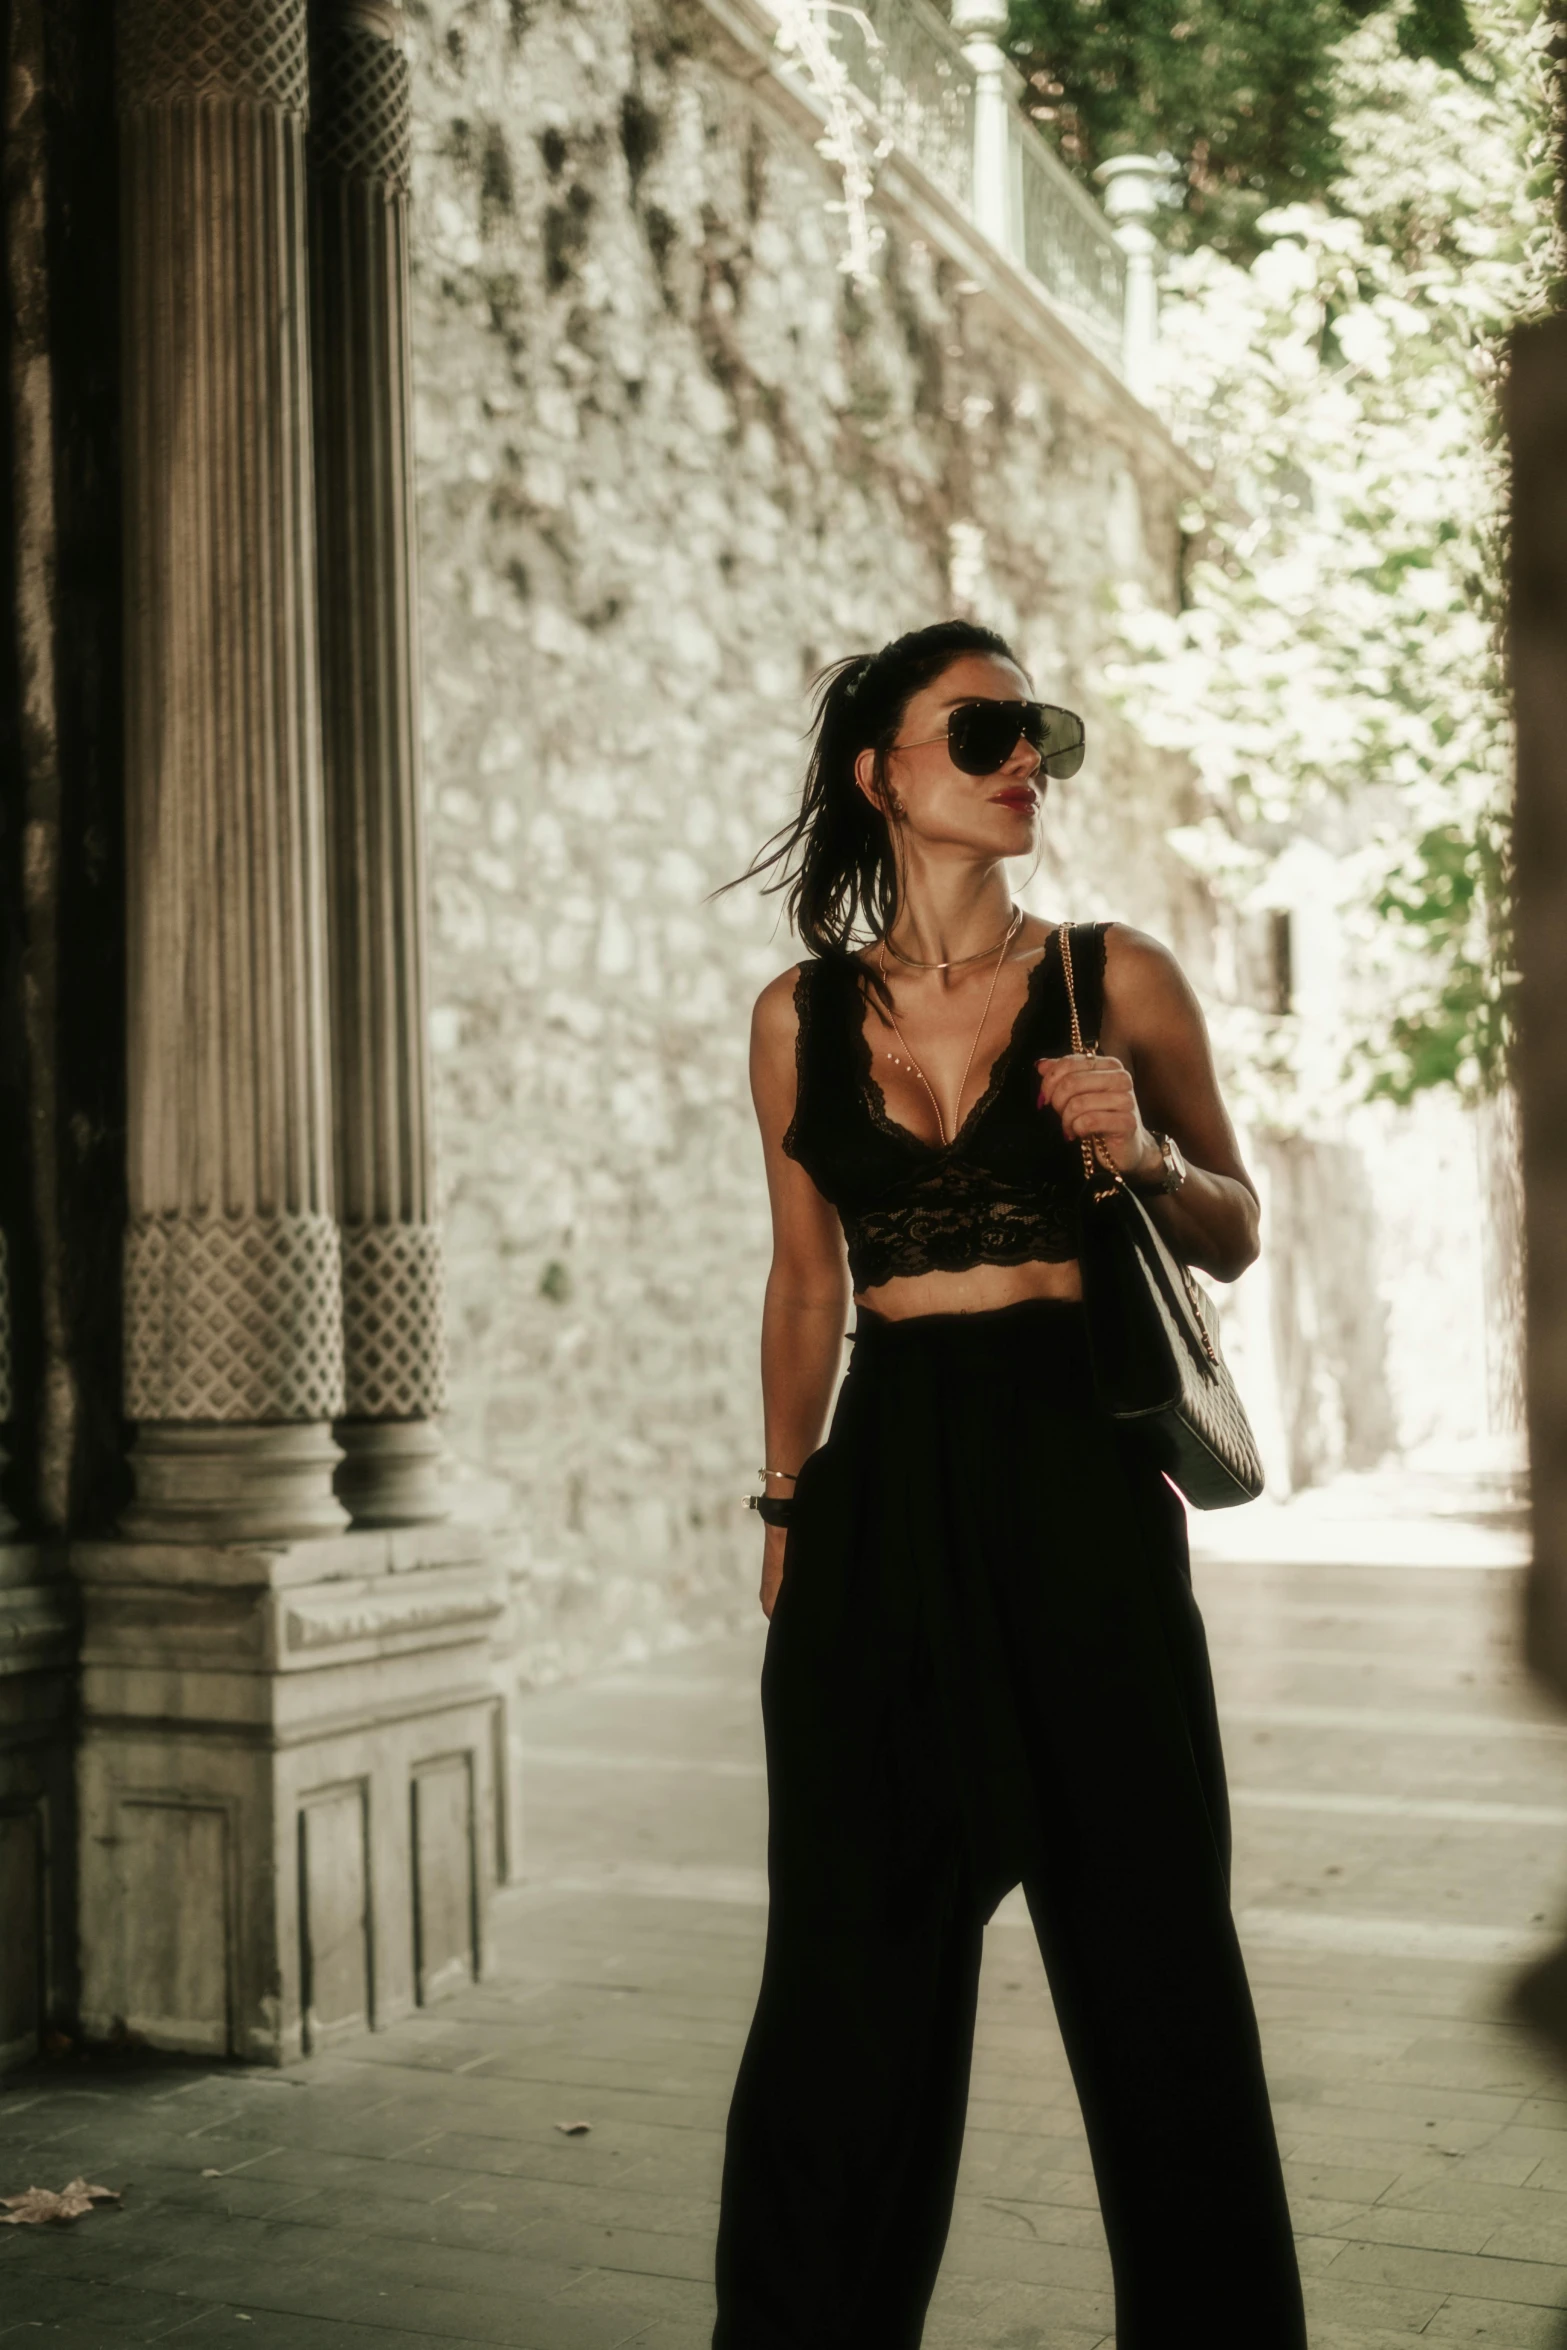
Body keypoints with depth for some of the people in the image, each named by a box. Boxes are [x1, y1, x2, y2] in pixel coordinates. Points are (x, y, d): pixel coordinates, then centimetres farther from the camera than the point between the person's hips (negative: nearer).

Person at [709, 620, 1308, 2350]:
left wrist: (1147, 1161, -12)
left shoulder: (1115, 977, 2)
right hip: (885, 1495, 2)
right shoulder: (802, 1017, 7)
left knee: (1147, 1933, 6)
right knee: (857, 1949, 9)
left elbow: (1233, 1236, 9)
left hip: (1079, 1481, -1)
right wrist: (787, 1505, 13)